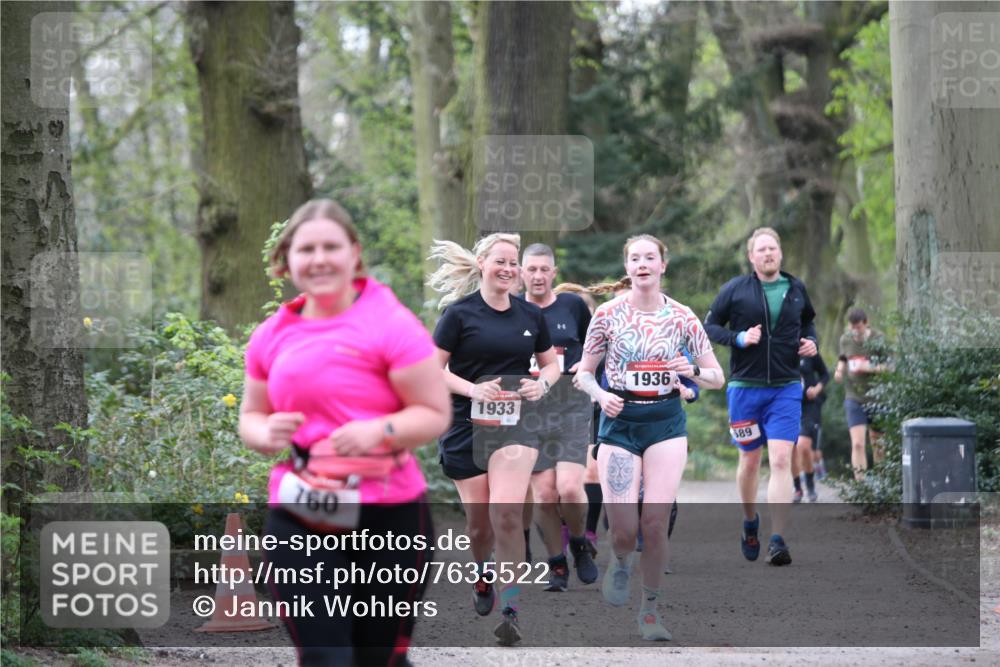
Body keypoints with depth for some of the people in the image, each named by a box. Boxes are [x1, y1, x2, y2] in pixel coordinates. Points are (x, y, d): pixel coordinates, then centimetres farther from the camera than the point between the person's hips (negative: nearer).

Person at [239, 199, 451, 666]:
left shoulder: (390, 324, -7)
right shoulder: (271, 335, 8)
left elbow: (435, 413, -6)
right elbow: (250, 416, 19)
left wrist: (381, 431, -24)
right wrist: (266, 434, -5)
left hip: (387, 515, -3)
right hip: (299, 520, 3)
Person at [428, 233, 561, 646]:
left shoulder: (531, 316, 8)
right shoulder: (460, 313, -2)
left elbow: (551, 364, 20)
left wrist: (542, 383, -3)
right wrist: (473, 389, -18)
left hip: (515, 424, 1)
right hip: (466, 426, -1)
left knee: (507, 512, -18)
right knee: (478, 519, 7)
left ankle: (510, 611, -17)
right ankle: (484, 576, 42)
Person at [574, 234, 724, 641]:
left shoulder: (681, 317, 1)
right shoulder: (608, 314, -2)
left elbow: (717, 378, 6)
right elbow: (583, 372, 7)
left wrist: (694, 371, -16)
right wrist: (600, 394, -14)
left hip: (666, 423, 1)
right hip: (620, 421, -1)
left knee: (655, 523, -7)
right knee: (624, 530, -9)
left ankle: (650, 609, 10)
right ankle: (620, 562, 28)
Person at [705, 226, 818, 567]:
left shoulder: (796, 289, 7)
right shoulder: (735, 289, -1)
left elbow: (808, 320, 25)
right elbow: (709, 325, 2)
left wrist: (811, 341, 5)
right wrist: (738, 338, -14)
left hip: (786, 389, 0)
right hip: (745, 386, 0)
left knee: (781, 461, -13)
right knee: (750, 461, 11)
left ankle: (778, 540, -16)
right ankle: (750, 523, 36)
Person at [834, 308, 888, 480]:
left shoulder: (878, 340, -7)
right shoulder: (845, 339, 3)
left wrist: (871, 368, -23)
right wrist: (840, 369, -1)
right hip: (854, 398, 1)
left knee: (878, 444, 10)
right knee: (857, 444, -13)